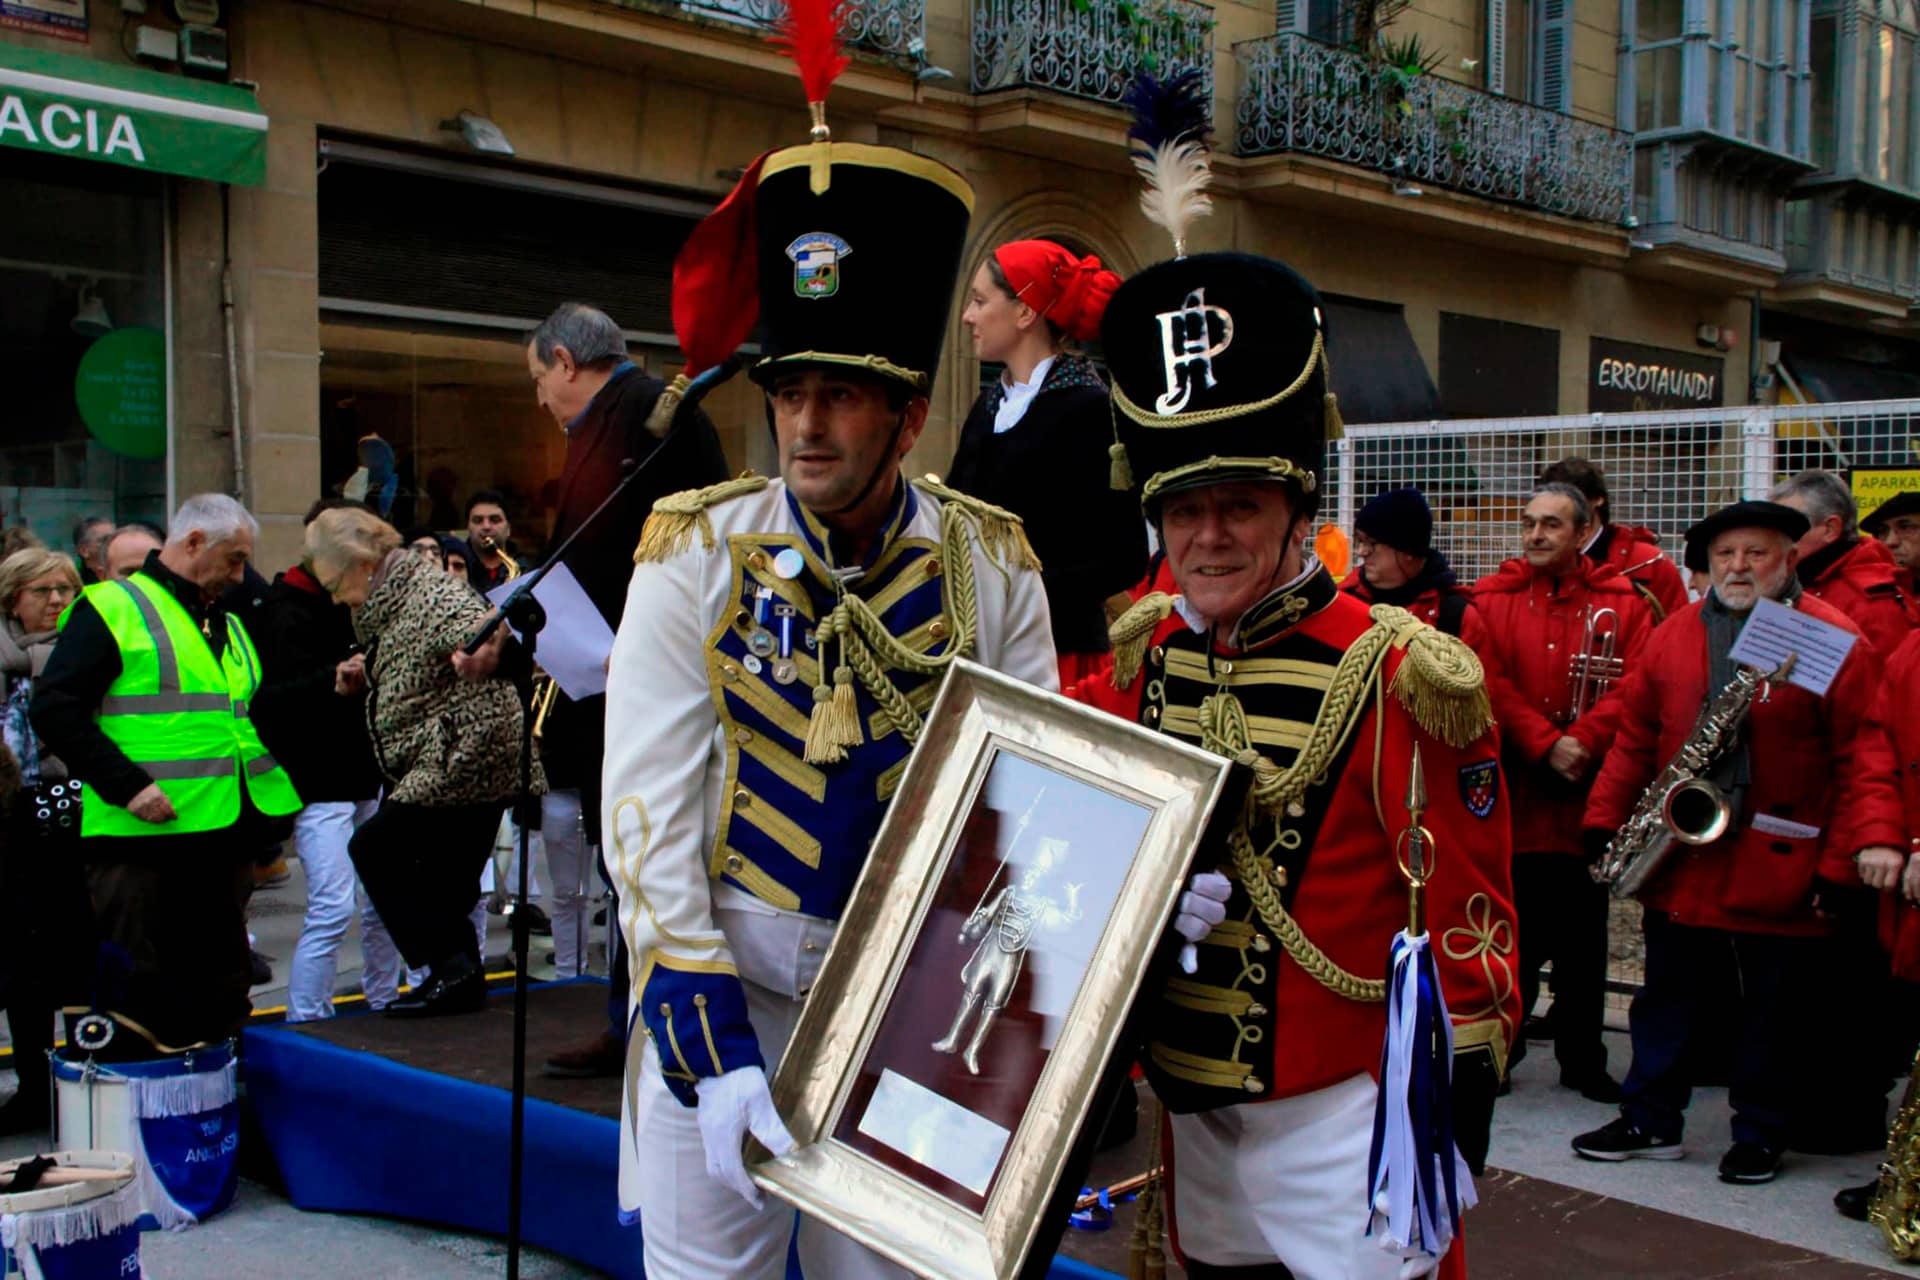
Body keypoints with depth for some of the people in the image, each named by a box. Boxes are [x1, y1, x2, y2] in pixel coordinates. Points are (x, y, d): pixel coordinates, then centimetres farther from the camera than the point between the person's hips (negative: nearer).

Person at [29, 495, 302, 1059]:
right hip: (143, 841, -7)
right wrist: (126, 784, -20)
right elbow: (55, 709, -12)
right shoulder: (111, 609, -4)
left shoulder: (230, 624, 21)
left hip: (227, 837, 7)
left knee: (222, 992, 15)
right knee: (138, 1007, 0)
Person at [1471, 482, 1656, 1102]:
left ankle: (1583, 1059, 21)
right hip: (1511, 794, 0)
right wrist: (1543, 744, -16)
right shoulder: (1492, 598, 4)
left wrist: (1581, 742, -18)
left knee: (1584, 934, 9)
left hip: (1588, 795, 1)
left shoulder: (1623, 601, 4)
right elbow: (1491, 684, -6)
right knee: (1510, 928, 5)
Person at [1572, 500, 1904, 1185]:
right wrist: (1606, 822, 3)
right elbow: (1634, 737, 8)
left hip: (1782, 870, -3)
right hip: (1680, 860, 4)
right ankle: (1651, 1121, 26)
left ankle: (1761, 1135, 24)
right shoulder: (1674, 634, 7)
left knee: (1775, 1010, 9)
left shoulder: (1834, 638, -6)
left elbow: (1866, 749, -11)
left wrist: (1872, 838, -22)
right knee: (1667, 996, 13)